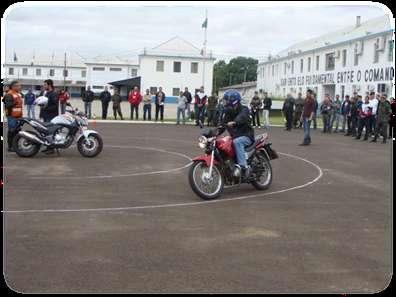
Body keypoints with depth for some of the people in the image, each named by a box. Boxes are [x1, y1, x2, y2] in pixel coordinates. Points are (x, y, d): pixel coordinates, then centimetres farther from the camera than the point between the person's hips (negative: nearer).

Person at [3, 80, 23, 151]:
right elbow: (7, 105, -22)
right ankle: (10, 146, -1)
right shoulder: (9, 95, -13)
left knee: (17, 131, 12)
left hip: (18, 116, 9)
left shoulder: (19, 94, 16)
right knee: (11, 131, -6)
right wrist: (14, 103, -36)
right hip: (12, 116, -9)